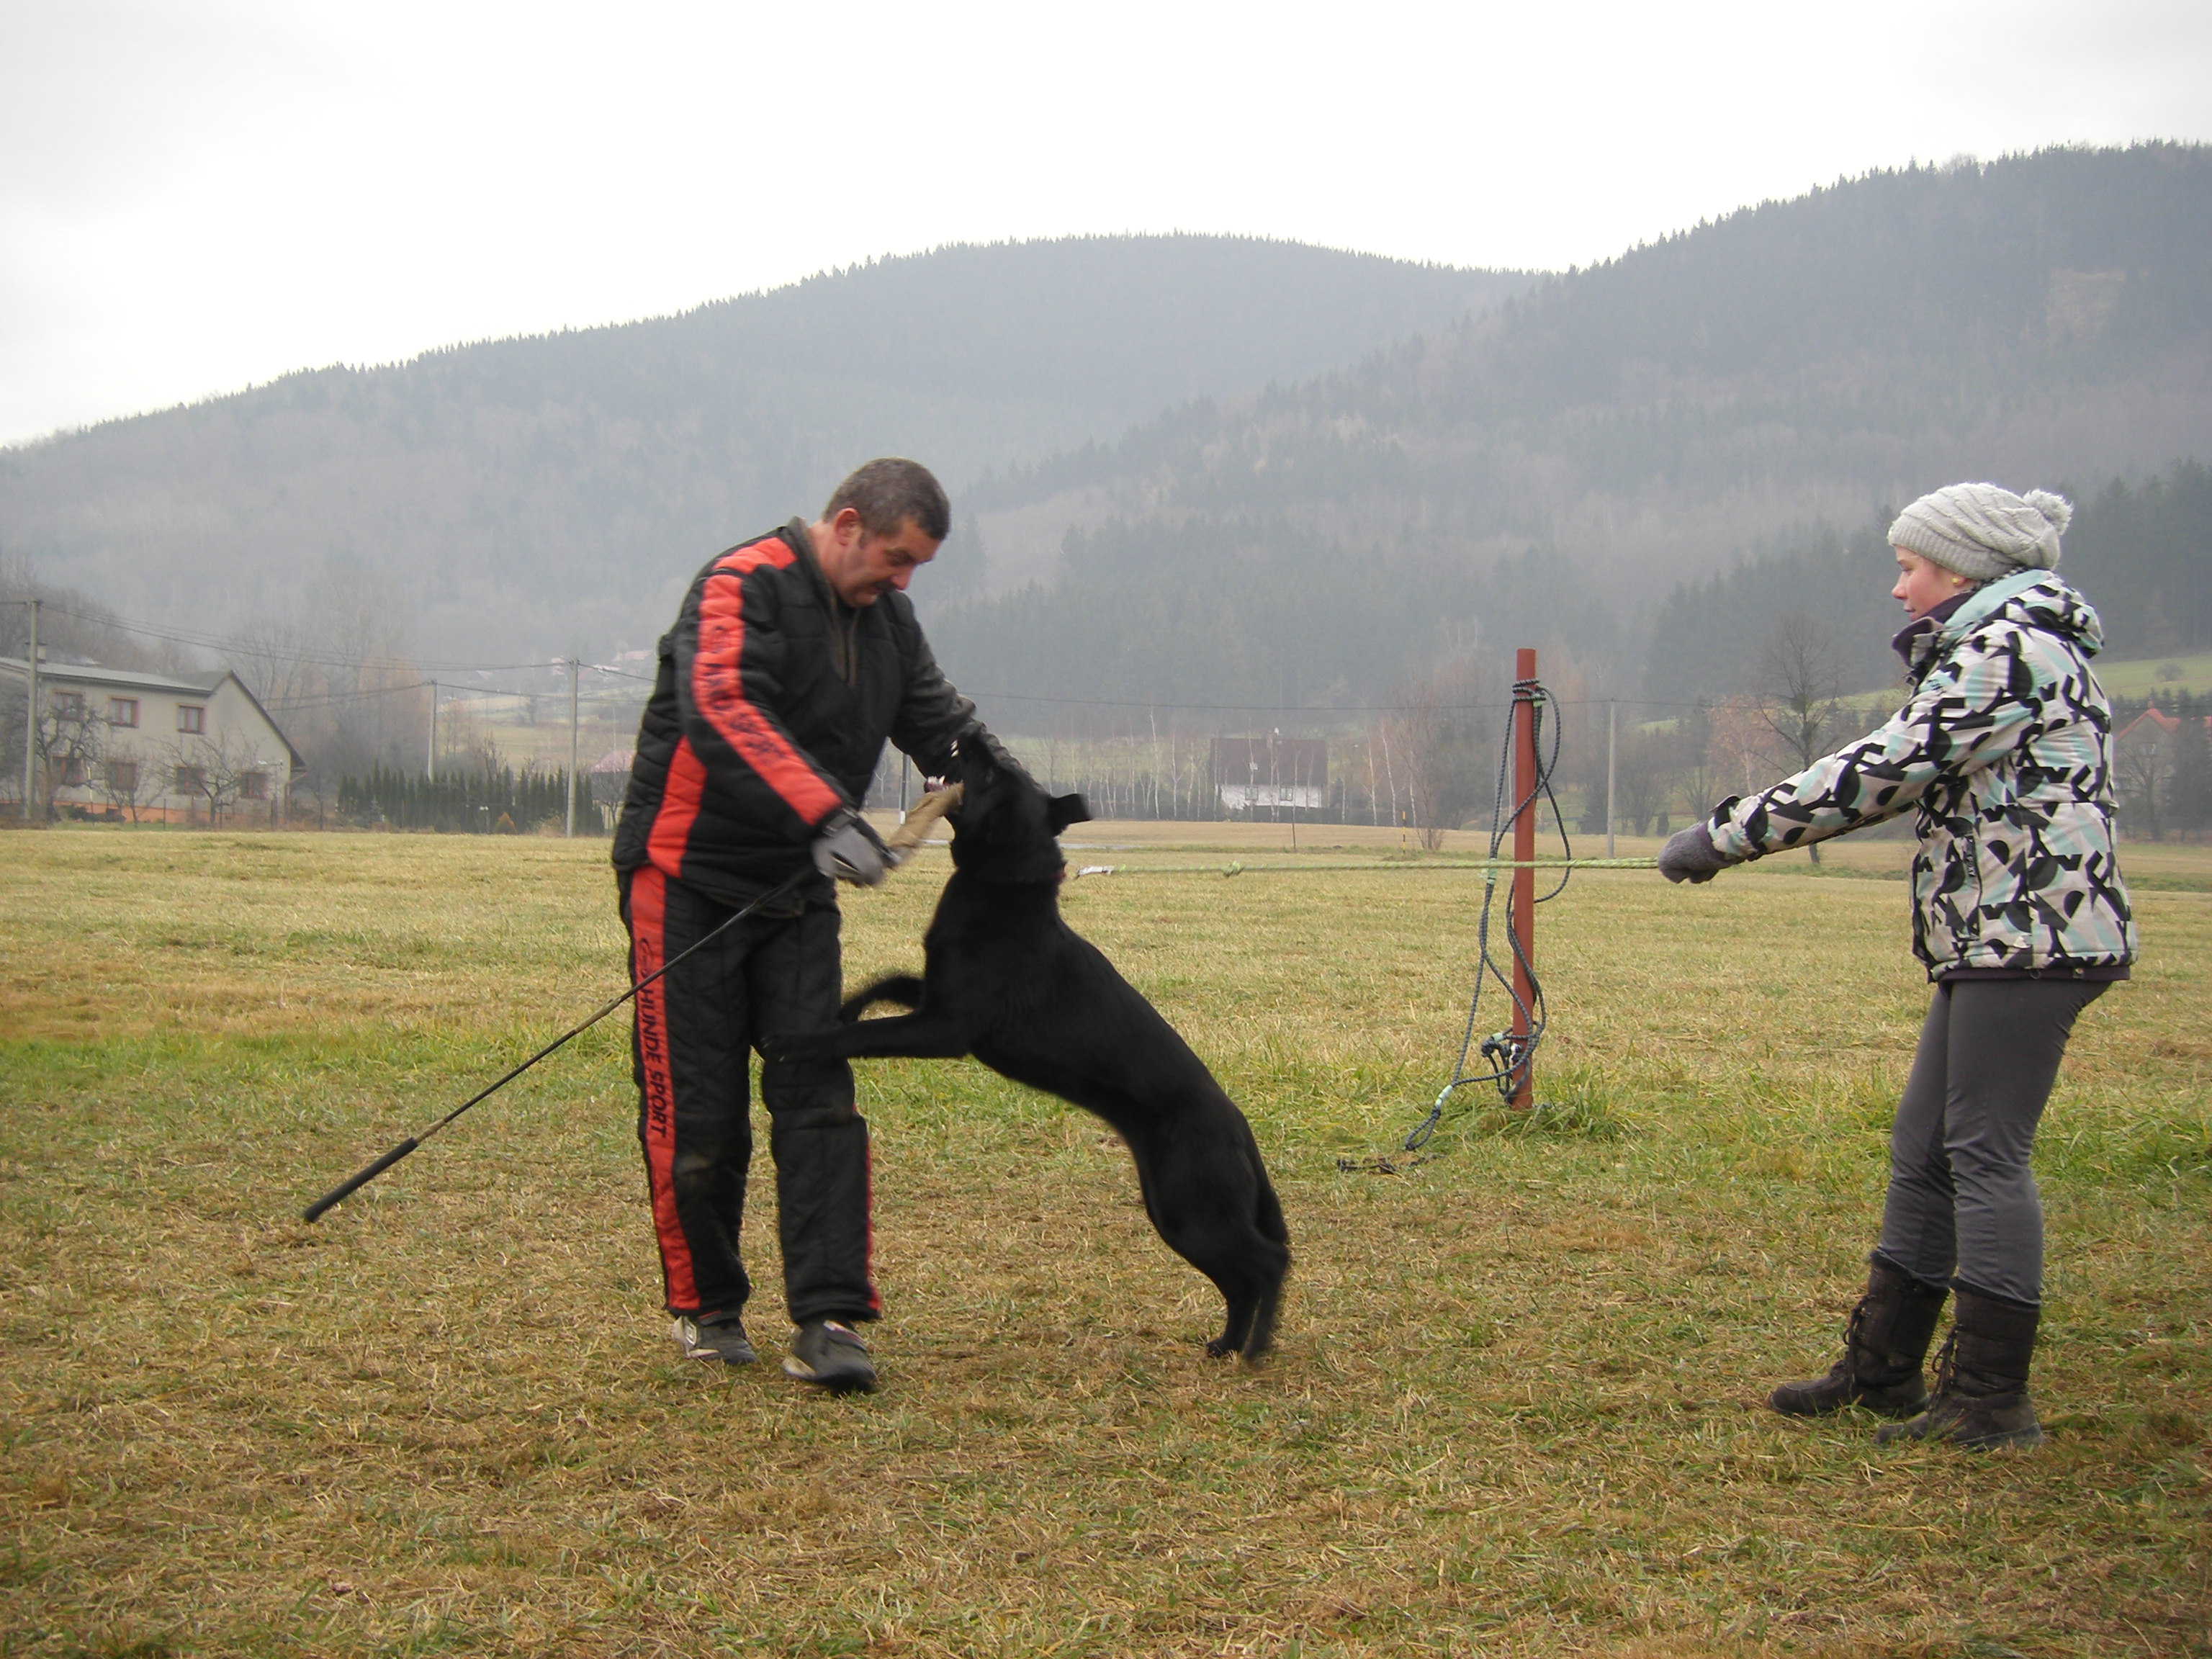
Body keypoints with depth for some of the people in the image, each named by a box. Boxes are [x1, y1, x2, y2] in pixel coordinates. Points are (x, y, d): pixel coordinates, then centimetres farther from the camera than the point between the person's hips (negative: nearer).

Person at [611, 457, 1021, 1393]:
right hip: (689, 882, -6)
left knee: (820, 1101, -6)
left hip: (796, 892, 6)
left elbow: (944, 726, 17)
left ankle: (826, 1323, -9)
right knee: (698, 1112, -1)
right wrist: (827, 816, -42)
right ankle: (706, 1307, 18)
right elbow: (723, 711, -31)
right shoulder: (741, 587, -16)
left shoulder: (886, 620, 9)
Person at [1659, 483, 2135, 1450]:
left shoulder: (2008, 650, -12)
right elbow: (1911, 779, 23)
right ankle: (1882, 1371, 20)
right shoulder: (1991, 650, 21)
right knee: (1923, 1152, 12)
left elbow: (1884, 772, -18)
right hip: (1996, 943, 10)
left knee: (1984, 1155, -8)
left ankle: (1991, 1400, -3)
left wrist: (1726, 835, -15)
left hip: (2029, 937, -10)